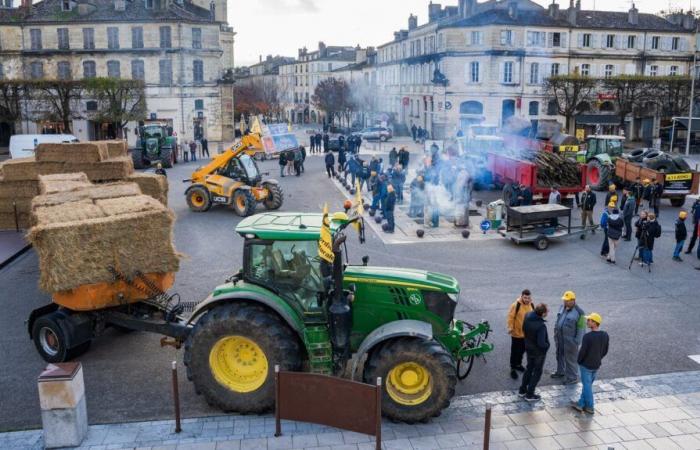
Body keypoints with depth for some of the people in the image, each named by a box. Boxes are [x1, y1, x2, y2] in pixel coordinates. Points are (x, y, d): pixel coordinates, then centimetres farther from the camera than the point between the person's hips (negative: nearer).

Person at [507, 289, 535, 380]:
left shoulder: (531, 305, -2)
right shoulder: (516, 305, -21)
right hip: (517, 333, -6)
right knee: (515, 351, 3)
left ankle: (518, 364, 40)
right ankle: (513, 369, 15)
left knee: (522, 350, 21)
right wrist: (510, 327, -27)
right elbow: (510, 317, -18)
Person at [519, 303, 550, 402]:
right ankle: (529, 394, 23)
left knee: (529, 368, 25)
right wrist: (547, 345, -12)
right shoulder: (541, 326, -35)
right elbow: (541, 343, -32)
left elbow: (524, 330, 3)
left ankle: (522, 390, 36)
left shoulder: (527, 316, -14)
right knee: (537, 372, 14)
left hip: (528, 348, 7)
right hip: (539, 352, -7)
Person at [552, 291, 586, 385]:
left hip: (570, 340, -7)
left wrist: (577, 342, -15)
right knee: (560, 356, 22)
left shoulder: (579, 312, -20)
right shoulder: (562, 307, 0)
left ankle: (572, 377, 21)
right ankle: (560, 372, 42)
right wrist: (555, 333, 16)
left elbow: (581, 328, -16)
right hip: (559, 338, 7)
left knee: (570, 359, 5)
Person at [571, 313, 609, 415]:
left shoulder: (588, 336, -25)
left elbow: (582, 351, -19)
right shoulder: (605, 336, -4)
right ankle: (580, 404, 26)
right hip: (597, 365, 7)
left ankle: (590, 407, 17)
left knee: (587, 385, 8)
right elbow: (605, 351, 6)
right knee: (587, 384, 18)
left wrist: (579, 361, -2)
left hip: (586, 365, -6)